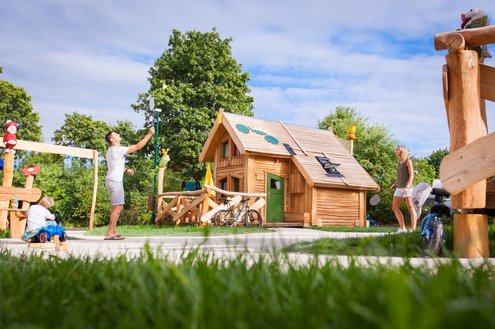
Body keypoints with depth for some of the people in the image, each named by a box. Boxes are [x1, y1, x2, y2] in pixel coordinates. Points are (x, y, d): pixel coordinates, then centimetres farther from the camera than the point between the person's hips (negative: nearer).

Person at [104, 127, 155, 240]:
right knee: (117, 207, -11)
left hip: (113, 181, 11)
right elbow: (138, 146, -16)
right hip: (115, 181, -11)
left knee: (117, 207, 13)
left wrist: (126, 170, 16)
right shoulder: (118, 150, -14)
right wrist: (149, 134, -11)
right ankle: (110, 233, -12)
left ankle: (113, 232, 16)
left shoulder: (110, 151, 17)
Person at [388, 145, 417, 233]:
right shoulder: (399, 163, 16)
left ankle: (413, 229, -5)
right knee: (395, 207, 2)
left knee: (410, 208, -6)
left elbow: (411, 175, -10)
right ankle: (402, 228, 9)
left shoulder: (408, 161, -4)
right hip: (399, 188, 8)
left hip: (407, 187, -8)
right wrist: (394, 184, 15)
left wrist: (407, 187, -22)